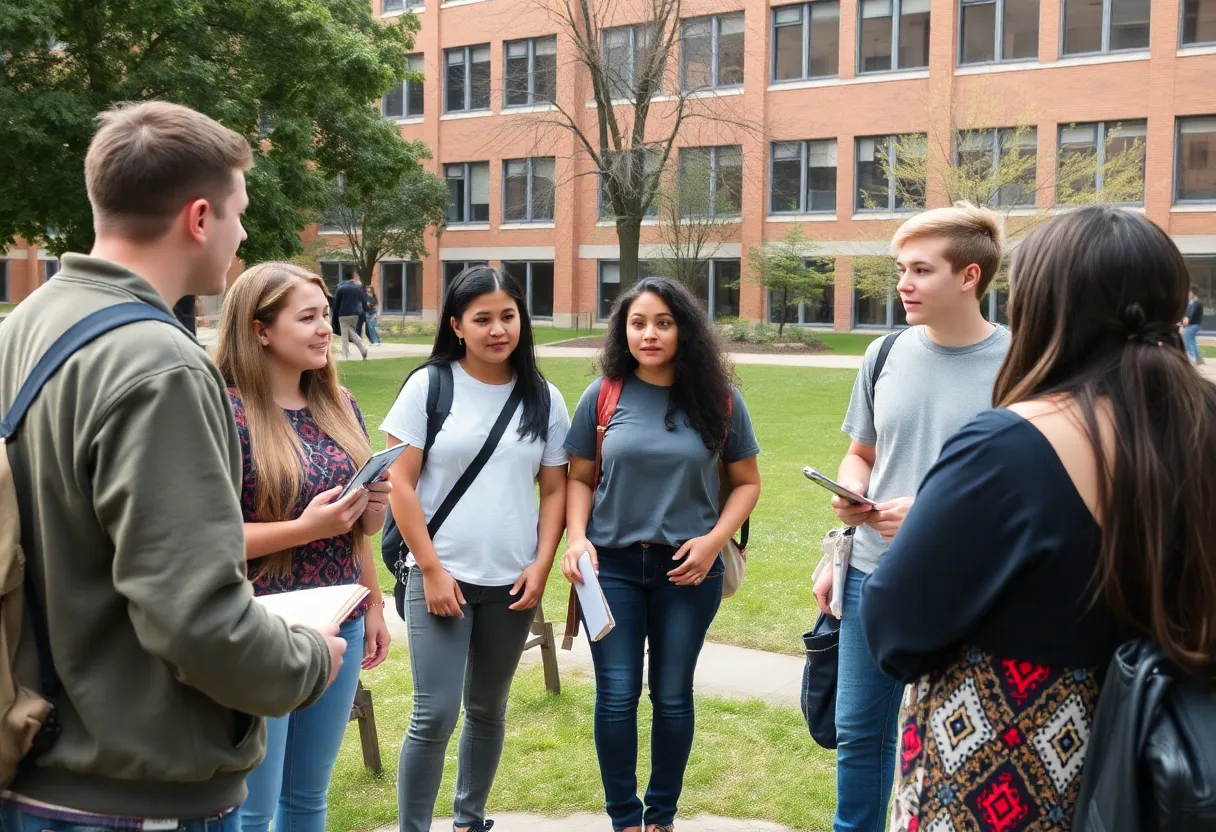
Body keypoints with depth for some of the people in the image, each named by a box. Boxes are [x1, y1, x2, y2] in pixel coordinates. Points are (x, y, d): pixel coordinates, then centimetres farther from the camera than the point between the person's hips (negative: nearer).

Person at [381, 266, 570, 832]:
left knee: (488, 710, 15)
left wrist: (542, 564, -4)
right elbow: (400, 484, -6)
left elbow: (554, 490, 8)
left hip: (512, 582, 3)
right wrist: (431, 569, -10)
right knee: (435, 716, -7)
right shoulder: (429, 386, -4)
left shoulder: (542, 398, 5)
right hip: (441, 577, -3)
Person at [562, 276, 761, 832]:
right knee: (617, 696, 3)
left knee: (672, 696, 11)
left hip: (689, 569, 0)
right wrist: (576, 538, -12)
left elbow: (746, 482, 4)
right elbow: (580, 478, 5)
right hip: (612, 566, 0)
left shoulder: (718, 399, -2)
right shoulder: (603, 396, -1)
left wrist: (713, 541, -10)